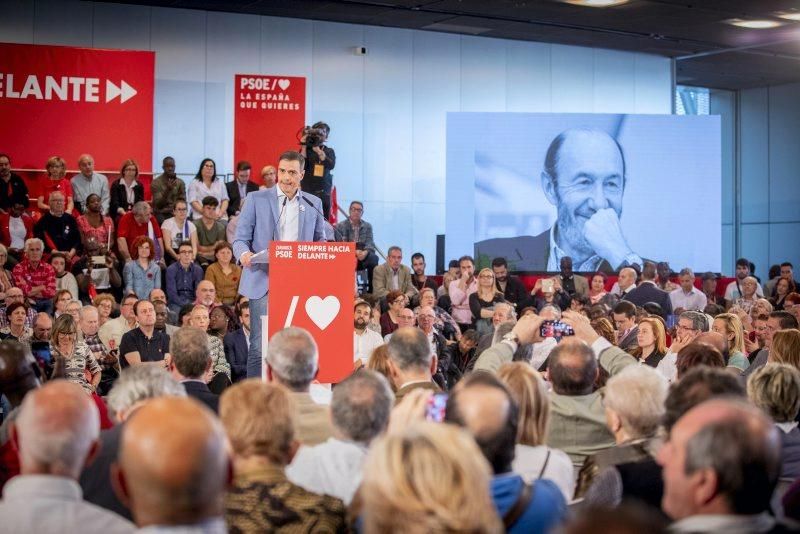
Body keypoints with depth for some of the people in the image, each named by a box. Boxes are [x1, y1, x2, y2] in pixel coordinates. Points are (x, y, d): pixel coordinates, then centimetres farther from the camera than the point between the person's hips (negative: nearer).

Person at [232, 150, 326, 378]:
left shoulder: (313, 204, 14)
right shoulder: (256, 199, 6)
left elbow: (320, 242, 18)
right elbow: (240, 239, 4)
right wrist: (244, 254, -18)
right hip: (264, 282, -2)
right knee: (260, 346, -6)